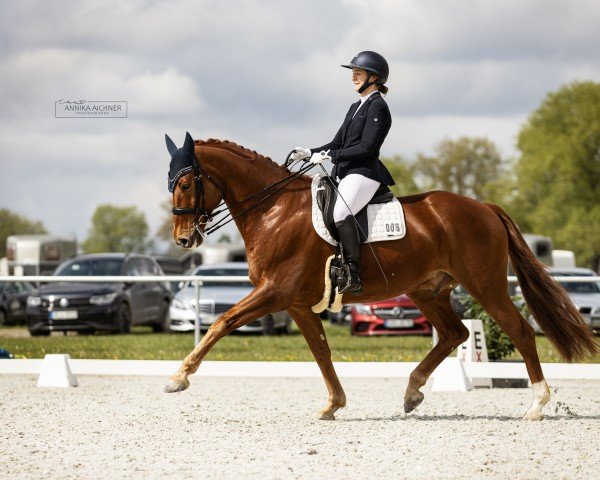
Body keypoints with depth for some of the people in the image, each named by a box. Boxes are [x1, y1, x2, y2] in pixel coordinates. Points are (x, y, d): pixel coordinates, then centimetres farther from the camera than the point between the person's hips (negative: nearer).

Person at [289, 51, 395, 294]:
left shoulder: (378, 107, -6)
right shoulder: (356, 107, 23)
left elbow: (366, 148, -15)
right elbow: (338, 143, 23)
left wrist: (330, 155, -17)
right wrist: (310, 153, 8)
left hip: (364, 173, -10)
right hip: (342, 173, 10)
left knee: (340, 212, -33)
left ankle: (354, 276, -34)